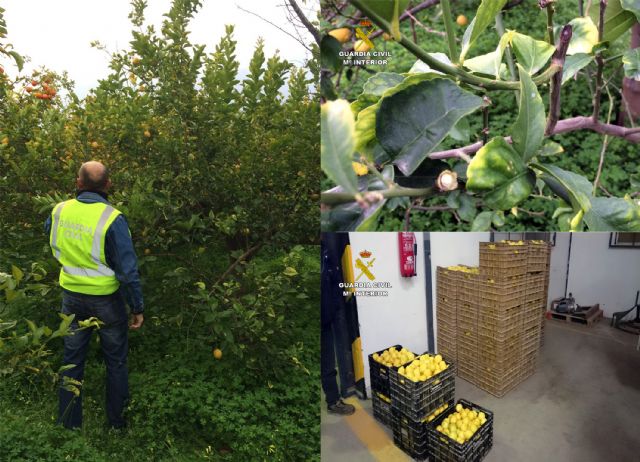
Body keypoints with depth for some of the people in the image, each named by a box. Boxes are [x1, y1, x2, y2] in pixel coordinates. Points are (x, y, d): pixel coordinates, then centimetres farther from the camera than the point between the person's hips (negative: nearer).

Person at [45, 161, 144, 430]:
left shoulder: (59, 211, -7)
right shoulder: (112, 219, -23)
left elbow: (49, 234, 18)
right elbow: (128, 270, -21)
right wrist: (137, 307, -12)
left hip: (72, 296, 4)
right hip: (106, 299, -4)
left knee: (72, 360, 20)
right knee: (116, 362, 15)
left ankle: (69, 423, 35)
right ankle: (117, 422, 29)